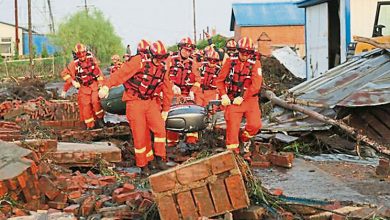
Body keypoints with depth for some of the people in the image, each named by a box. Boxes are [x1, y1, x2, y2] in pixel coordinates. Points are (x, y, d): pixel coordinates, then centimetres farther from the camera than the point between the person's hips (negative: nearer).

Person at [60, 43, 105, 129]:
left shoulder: (92, 59, -5)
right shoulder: (74, 63, -10)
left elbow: (98, 71, 3)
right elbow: (64, 73, -8)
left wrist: (101, 83, 2)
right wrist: (73, 81, -16)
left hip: (94, 84, 0)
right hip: (84, 87, 0)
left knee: (96, 101, -20)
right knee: (86, 105, 0)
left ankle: (100, 119, -1)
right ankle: (90, 125, 10)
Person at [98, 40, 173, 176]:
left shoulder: (162, 69, 7)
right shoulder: (139, 62, -12)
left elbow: (167, 90, 16)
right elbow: (122, 73, -22)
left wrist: (165, 109, 17)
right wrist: (107, 85, -34)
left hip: (151, 101, 5)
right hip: (135, 102, -5)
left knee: (160, 129, -11)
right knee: (140, 134, -3)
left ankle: (159, 158, 4)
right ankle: (143, 165, 10)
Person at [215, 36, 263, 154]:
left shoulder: (255, 64, -3)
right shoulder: (230, 61, 2)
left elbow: (256, 85, -13)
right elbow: (219, 80, 5)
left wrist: (242, 97, -17)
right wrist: (223, 95, -7)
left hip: (249, 99, 0)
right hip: (233, 100, 1)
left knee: (255, 125, -13)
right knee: (232, 127, -2)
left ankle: (245, 138, 20)